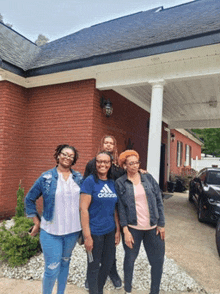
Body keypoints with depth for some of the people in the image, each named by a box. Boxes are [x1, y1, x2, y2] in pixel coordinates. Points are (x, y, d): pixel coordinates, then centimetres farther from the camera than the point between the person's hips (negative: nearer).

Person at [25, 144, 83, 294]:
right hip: (51, 231, -3)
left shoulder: (79, 178, -1)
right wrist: (37, 222, 0)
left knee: (65, 262, 19)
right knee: (52, 269, 1)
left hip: (73, 230, 3)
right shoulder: (46, 177, -8)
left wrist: (82, 224, 7)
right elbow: (29, 199, 1)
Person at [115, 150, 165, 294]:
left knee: (158, 261, 11)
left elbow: (159, 201, 2)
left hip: (153, 227, 2)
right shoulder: (120, 183, -6)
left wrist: (161, 224, -1)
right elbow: (121, 208, -6)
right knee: (130, 259, 15)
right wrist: (125, 231, -9)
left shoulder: (148, 178, 0)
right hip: (132, 228, -2)